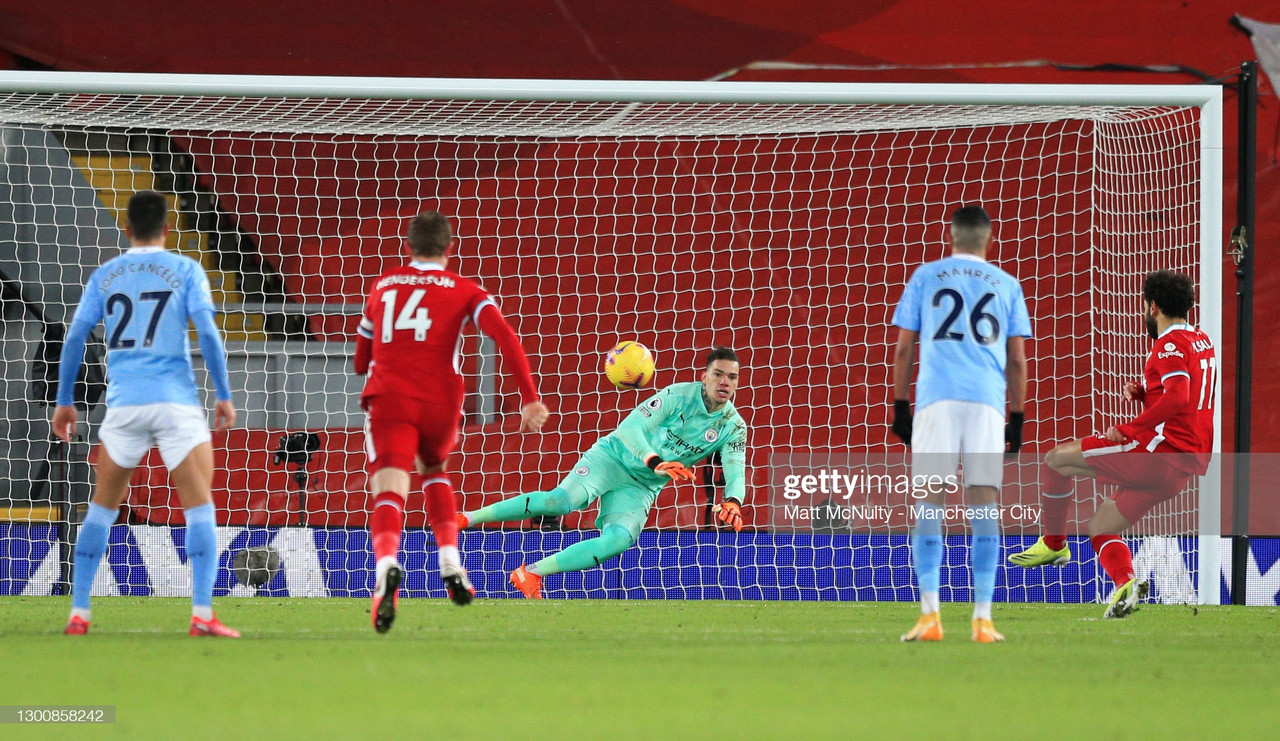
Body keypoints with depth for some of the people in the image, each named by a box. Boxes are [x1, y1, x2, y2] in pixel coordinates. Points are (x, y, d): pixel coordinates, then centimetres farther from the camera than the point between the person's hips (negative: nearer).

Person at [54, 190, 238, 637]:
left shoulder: (105, 276, 10)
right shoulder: (185, 271, 2)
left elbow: (75, 339, 7)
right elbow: (207, 333, -7)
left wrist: (64, 401, 14)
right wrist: (224, 396, -2)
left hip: (123, 404, 3)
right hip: (176, 400, -3)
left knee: (103, 507, 14)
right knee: (199, 506, -1)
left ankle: (78, 613, 10)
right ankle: (202, 613, -14)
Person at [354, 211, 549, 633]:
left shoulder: (383, 286, 20)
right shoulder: (465, 292, 12)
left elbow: (361, 360, 29)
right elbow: (505, 337, -6)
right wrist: (530, 400, -10)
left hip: (388, 397, -1)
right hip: (441, 403, 1)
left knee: (389, 494, -16)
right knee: (435, 471, 31)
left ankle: (387, 566, -46)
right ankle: (451, 565, 17)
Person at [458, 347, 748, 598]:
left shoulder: (733, 427, -3)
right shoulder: (679, 395, -14)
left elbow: (736, 472, -10)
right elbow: (630, 427, -19)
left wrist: (732, 501, -33)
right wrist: (656, 462, -35)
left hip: (640, 488, 4)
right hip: (613, 456, -4)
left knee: (620, 540, -24)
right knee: (562, 500, -27)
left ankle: (531, 573, -17)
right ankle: (465, 519, -18)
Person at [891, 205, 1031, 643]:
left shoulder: (926, 277, 12)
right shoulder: (1007, 285, 14)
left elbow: (904, 348, 9)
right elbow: (1017, 360, 12)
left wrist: (900, 406, 14)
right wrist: (1017, 419, 16)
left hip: (936, 398, -1)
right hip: (988, 400, 1)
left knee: (928, 505, -1)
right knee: (984, 507, 1)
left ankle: (930, 615, -12)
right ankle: (982, 619, -5)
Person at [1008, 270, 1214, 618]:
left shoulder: (1170, 343, -10)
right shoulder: (1202, 341, 18)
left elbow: (1177, 397, -26)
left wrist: (1128, 429, -20)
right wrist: (1142, 392, 11)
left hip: (1161, 446, -9)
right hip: (1189, 462, 9)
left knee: (1056, 460, 1)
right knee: (1099, 525, 14)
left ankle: (1053, 543, 11)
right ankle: (1125, 584, -9)